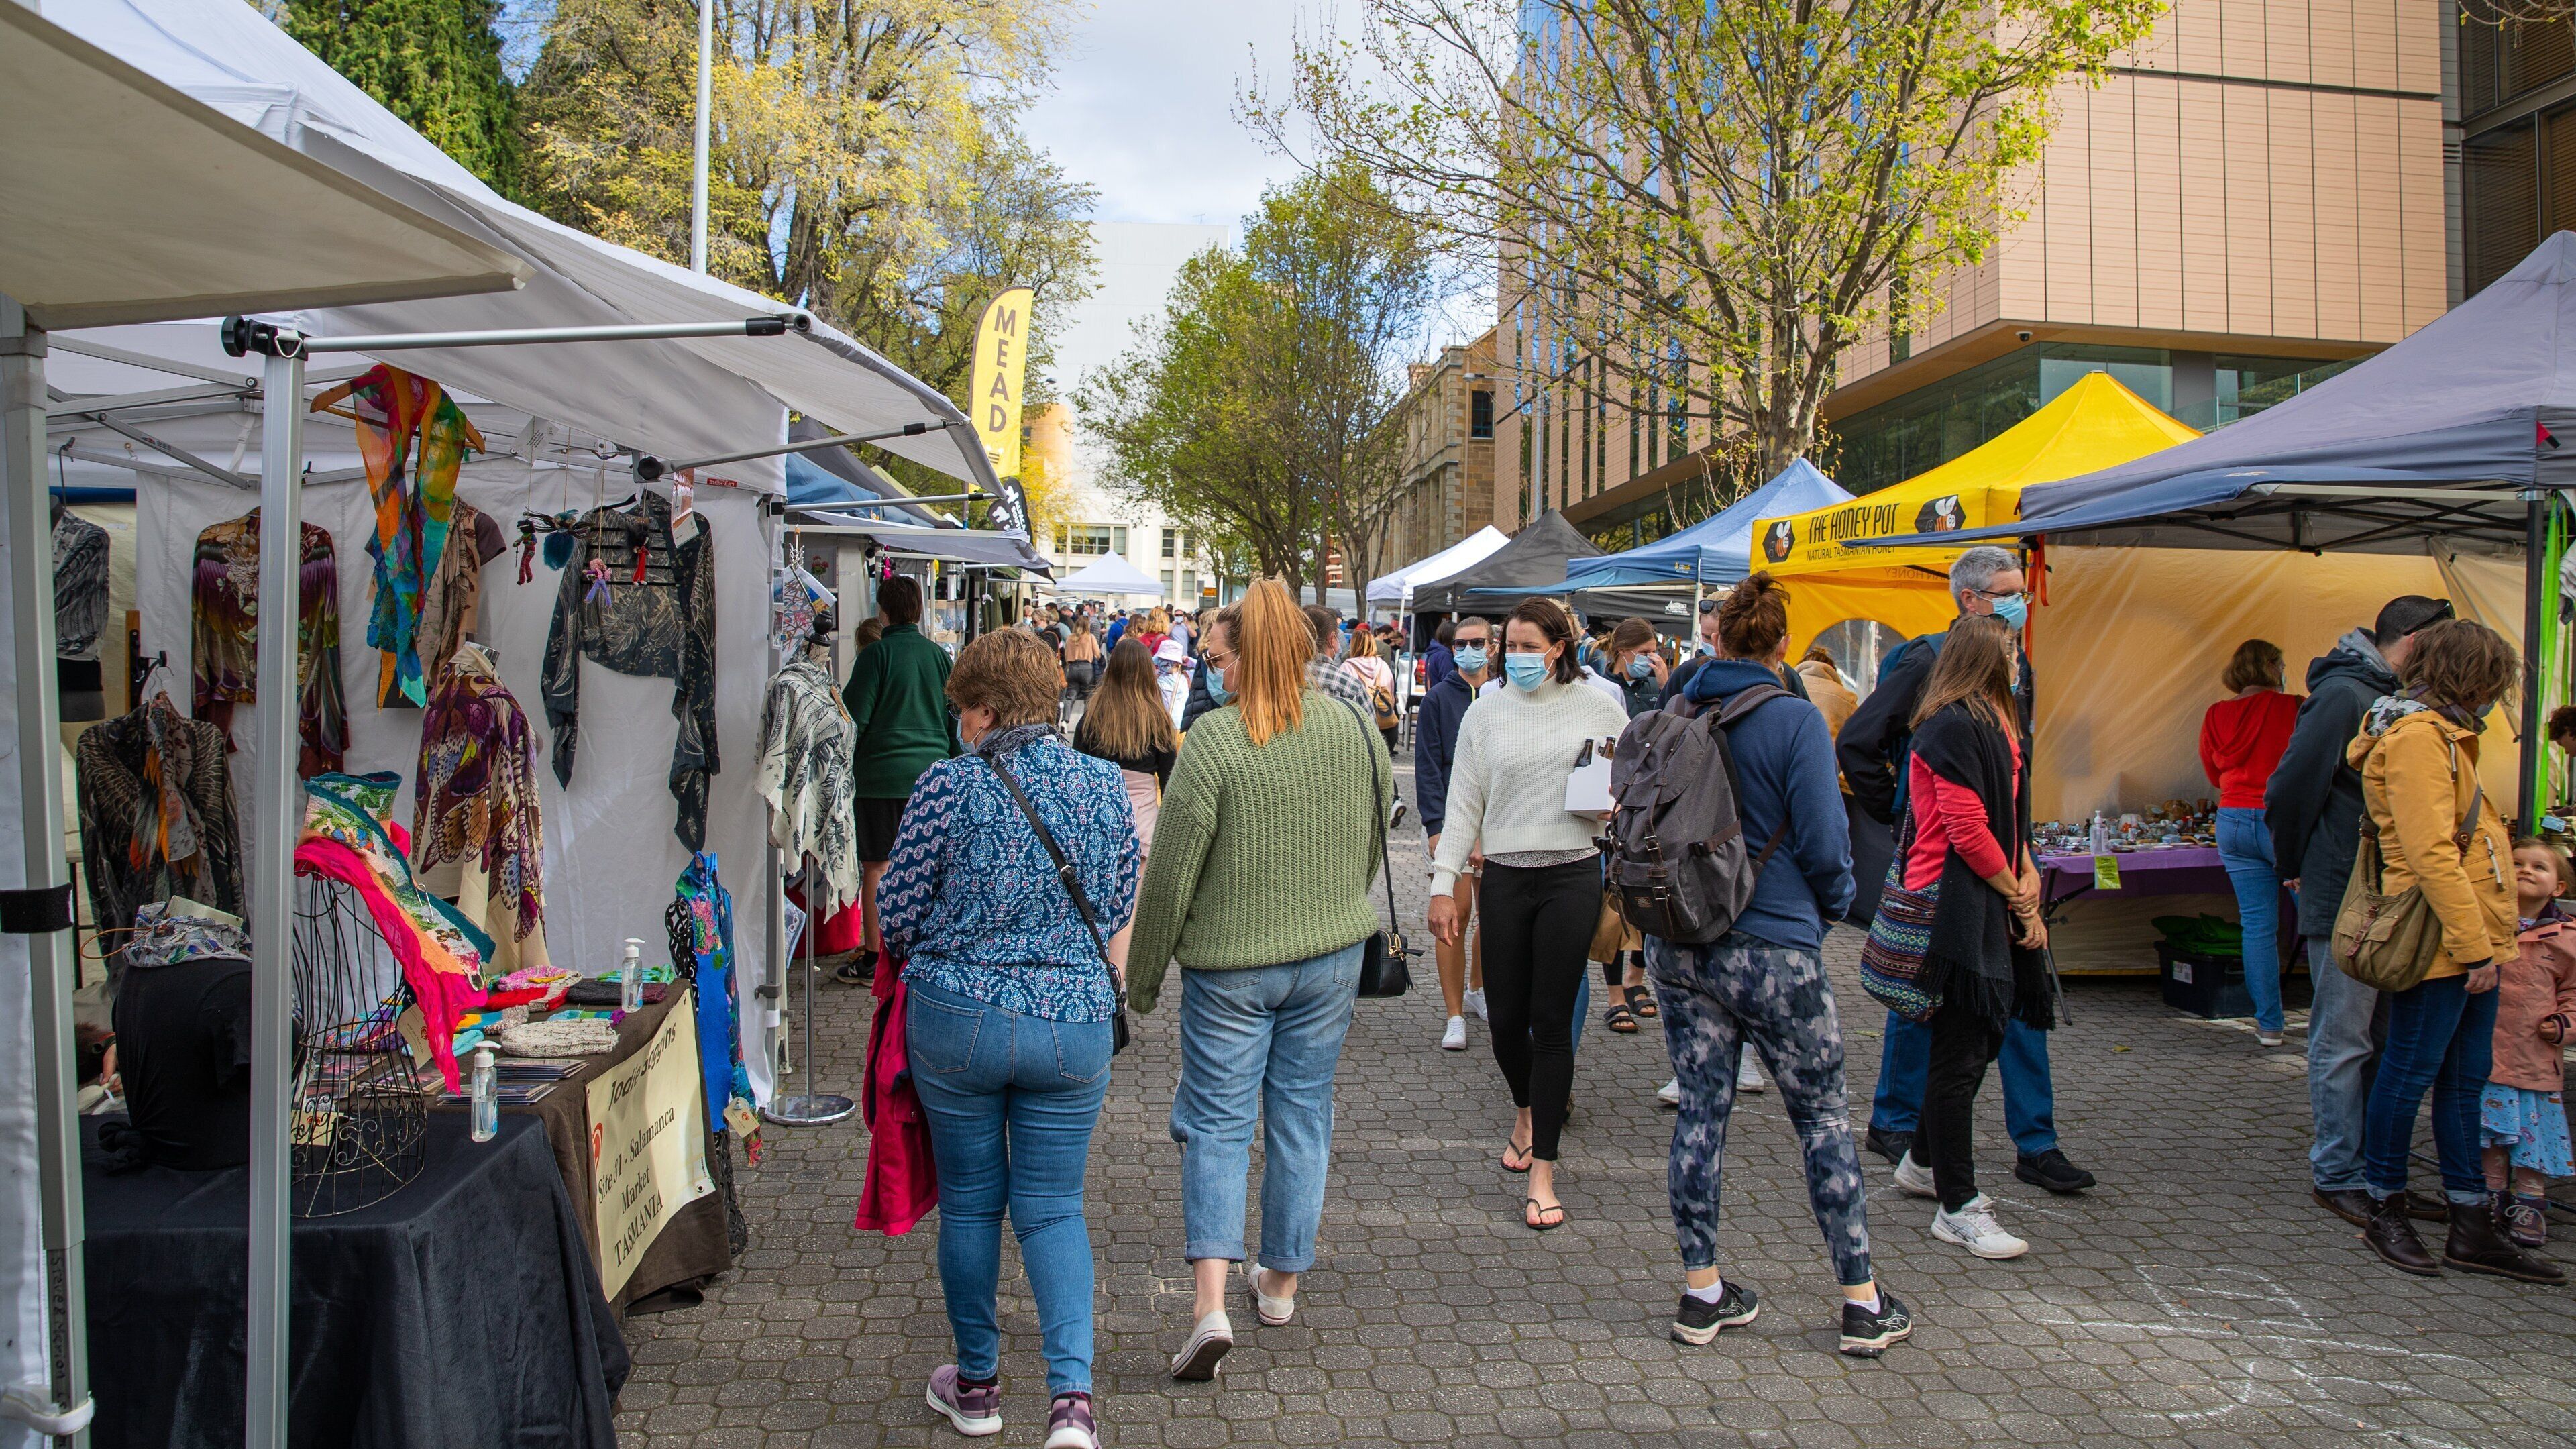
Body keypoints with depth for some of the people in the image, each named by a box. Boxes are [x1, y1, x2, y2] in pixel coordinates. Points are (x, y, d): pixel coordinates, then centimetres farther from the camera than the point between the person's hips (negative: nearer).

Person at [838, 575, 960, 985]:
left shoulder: (877, 654, -9)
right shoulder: (938, 654, 5)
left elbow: (853, 717, -9)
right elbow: (955, 716, 11)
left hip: (882, 773, -4)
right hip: (932, 773, 4)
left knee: (878, 866, 2)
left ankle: (874, 959, 6)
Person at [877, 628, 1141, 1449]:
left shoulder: (948, 787, -10)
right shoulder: (1104, 785, 0)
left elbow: (898, 914, -4)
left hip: (957, 1015, -2)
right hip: (1075, 1021, 2)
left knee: (969, 1202, 15)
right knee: (1053, 1206, 12)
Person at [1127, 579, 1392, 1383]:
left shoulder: (1215, 739, -16)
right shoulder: (1359, 733, -1)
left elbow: (1172, 872, -12)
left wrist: (1143, 976, 0)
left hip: (1231, 962, -4)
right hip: (1332, 956, 4)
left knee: (1217, 1122, 5)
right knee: (1302, 1113, 15)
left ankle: (1212, 1304, -5)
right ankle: (1281, 1280, 28)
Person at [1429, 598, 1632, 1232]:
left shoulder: (1600, 708, 2)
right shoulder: (1486, 712, 5)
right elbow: (1463, 803, 7)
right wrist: (1443, 884, 2)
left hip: (1571, 876, -2)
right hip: (1504, 877, 2)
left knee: (1552, 1021, -2)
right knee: (1505, 1018, 6)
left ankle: (1542, 1170, 6)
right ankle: (1528, 1113, 38)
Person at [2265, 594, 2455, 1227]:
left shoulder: (2398, 699, 14)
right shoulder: (2342, 694, -14)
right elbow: (2292, 785, -16)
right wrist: (2296, 866, -4)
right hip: (2342, 897, -9)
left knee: (2382, 1040, 14)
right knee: (2344, 1043, -1)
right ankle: (2337, 1176, 9)